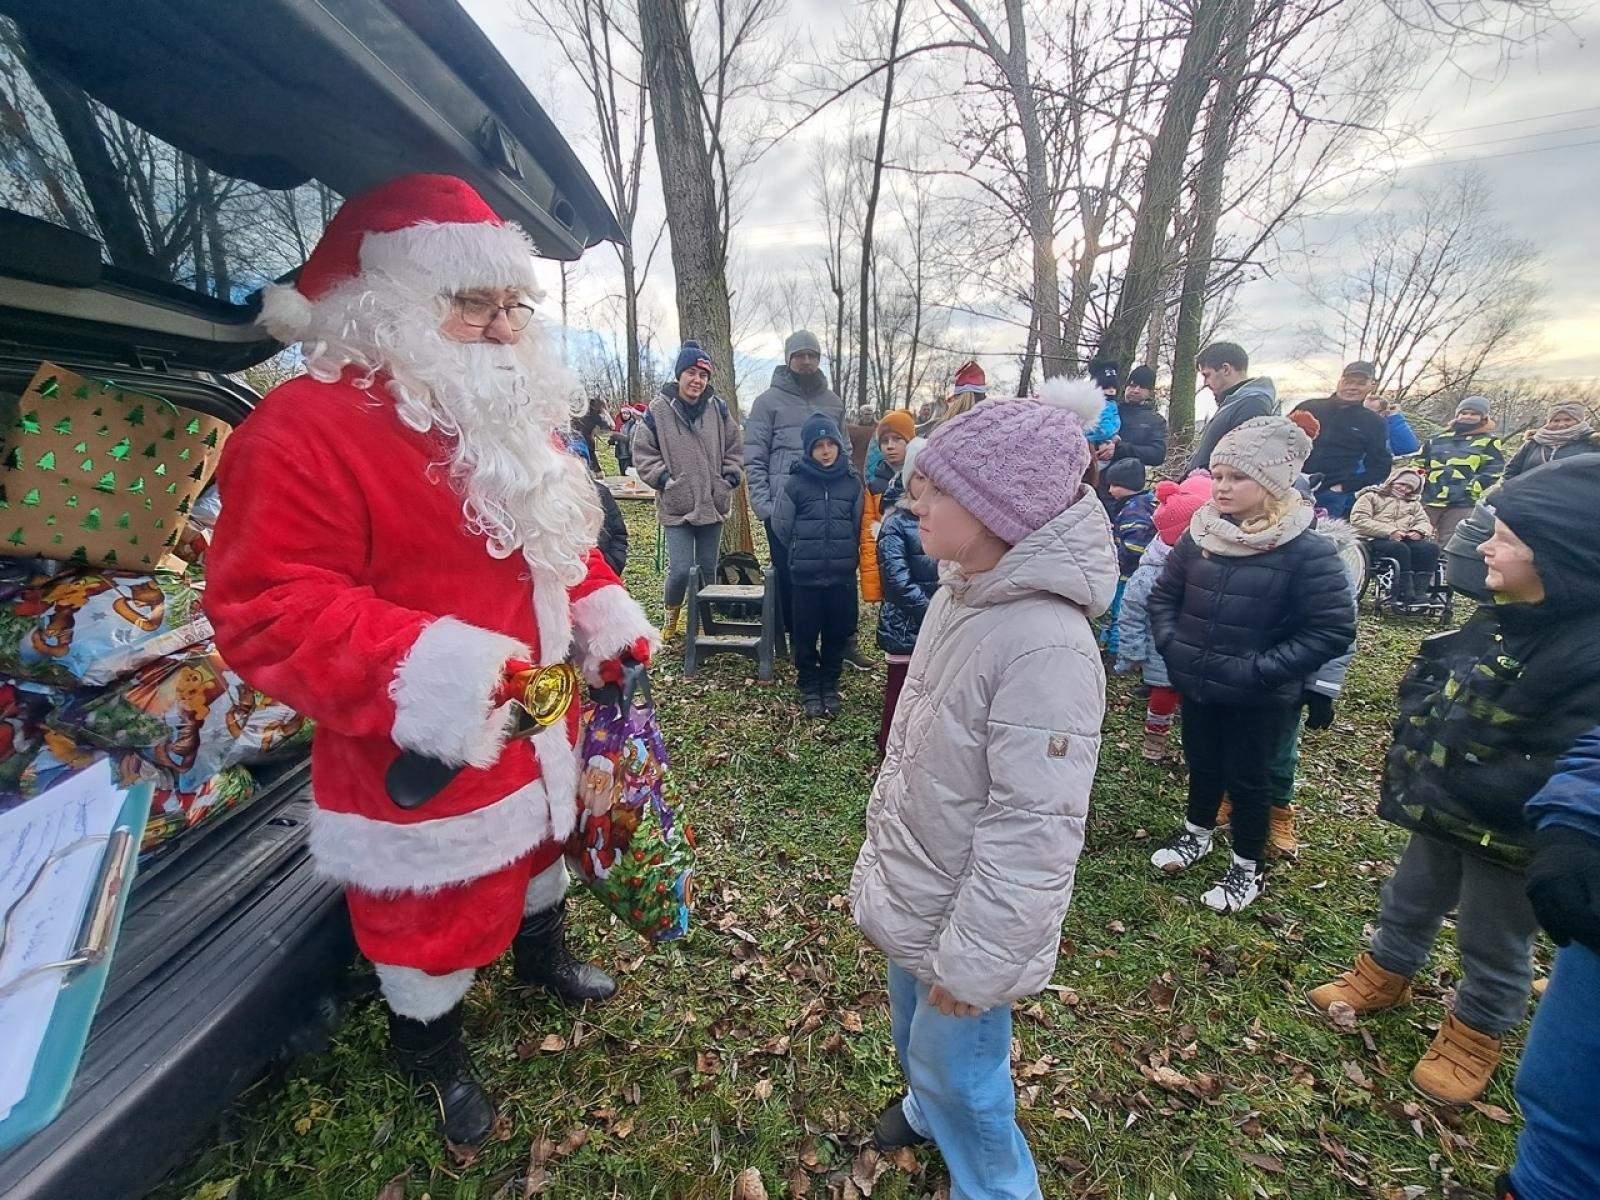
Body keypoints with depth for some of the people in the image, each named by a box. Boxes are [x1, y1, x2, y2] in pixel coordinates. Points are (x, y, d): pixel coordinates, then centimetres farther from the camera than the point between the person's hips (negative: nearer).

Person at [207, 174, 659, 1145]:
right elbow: (264, 607, -25)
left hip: (538, 719, 8)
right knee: (431, 911, 15)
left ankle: (543, 952, 60)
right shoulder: (309, 427, -21)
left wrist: (603, 607, 1)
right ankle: (435, 1053, 46)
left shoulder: (514, 416, 5)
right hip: (420, 755, -7)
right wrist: (409, 669, -38)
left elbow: (557, 537, 16)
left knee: (540, 839, 30)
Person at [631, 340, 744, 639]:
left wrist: (730, 478, 0)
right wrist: (664, 479, -9)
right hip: (676, 506, -3)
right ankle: (671, 614, 22)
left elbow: (735, 449, 12)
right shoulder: (658, 410, -6)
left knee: (707, 570, 12)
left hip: (713, 504, 3)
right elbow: (643, 452, 0)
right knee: (681, 570, -8)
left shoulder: (718, 408, 3)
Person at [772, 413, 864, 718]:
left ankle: (830, 685, 28)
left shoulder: (853, 482, 1)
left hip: (843, 574, 2)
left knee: (838, 633, 11)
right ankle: (809, 687, 24)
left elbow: (860, 526, 8)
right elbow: (781, 526, 1)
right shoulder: (795, 483, -5)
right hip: (807, 575, -2)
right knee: (806, 634, 7)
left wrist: (844, 553, 8)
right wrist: (804, 552, 8)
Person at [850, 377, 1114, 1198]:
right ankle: (928, 1111, 60)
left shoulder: (1047, 647, -32)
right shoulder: (960, 592, -4)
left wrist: (974, 960, -19)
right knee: (914, 1035, 31)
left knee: (959, 1074, 17)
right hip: (912, 891, 8)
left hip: (961, 917, -8)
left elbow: (1032, 831, -28)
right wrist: (883, 846, 16)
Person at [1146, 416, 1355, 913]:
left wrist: (1263, 669, -21)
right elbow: (1163, 595, 7)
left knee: (1247, 778, 12)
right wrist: (1170, 643, -6)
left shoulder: (1308, 552, -18)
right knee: (1201, 762, 22)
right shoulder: (1198, 536, -5)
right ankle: (1196, 833, 47)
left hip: (1261, 698, -4)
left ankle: (1247, 868, 35)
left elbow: (1333, 629, -17)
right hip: (1197, 683, 4)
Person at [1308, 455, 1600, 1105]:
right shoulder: (1501, 619, -3)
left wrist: (1449, 786, -25)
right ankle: (1383, 975, 49)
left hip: (1511, 836, -6)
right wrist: (1414, 753, -6)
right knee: (1408, 902, 26)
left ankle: (1473, 1035, 42)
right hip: (1443, 809, 7)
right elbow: (1426, 681, 7)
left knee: (1492, 945, 18)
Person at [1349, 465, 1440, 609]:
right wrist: (1389, 531, -16)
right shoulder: (1371, 496, 9)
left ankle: (1419, 591, -32)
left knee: (1431, 547, -25)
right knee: (1400, 548, -37)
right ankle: (1406, 594, -38)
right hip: (1376, 540, -5)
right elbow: (1359, 521, -6)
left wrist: (1418, 531, -9)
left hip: (1405, 540, 6)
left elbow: (1425, 523, 18)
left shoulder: (1414, 503, 28)